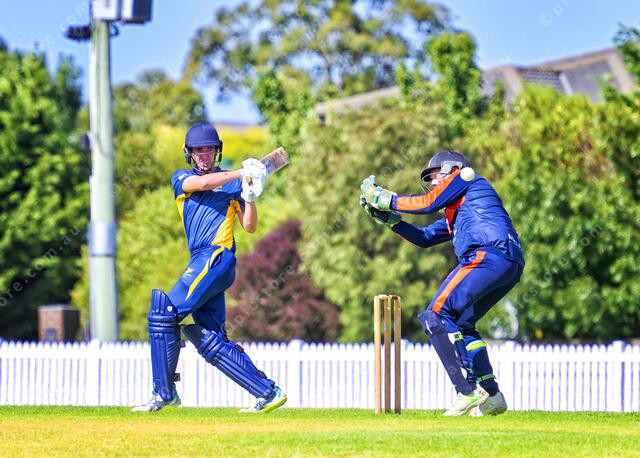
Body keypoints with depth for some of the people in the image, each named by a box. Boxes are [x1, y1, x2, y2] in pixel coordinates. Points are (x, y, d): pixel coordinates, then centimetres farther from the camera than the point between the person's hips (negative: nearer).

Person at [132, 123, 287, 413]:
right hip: (201, 263, 5)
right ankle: (268, 393, 0)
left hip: (217, 257, -5)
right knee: (211, 342, 0)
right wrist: (241, 173, -9)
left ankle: (164, 393, -11)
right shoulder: (181, 179, 17)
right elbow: (203, 183, -5)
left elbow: (249, 227, 6)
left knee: (164, 313, -16)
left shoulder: (232, 183, 10)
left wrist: (249, 196, -8)